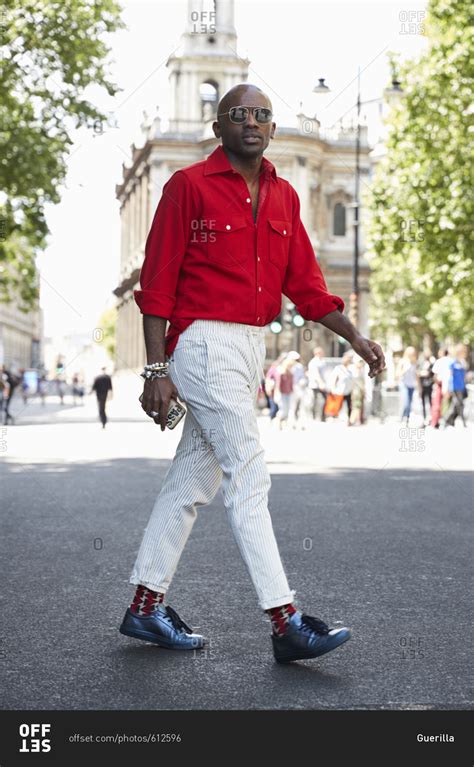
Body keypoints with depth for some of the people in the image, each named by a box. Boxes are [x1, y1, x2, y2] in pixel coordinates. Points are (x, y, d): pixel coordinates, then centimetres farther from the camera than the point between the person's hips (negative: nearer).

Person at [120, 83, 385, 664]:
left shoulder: (283, 196, 14)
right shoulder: (189, 186, -6)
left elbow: (304, 282, 14)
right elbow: (157, 282, -8)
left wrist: (355, 338, 3)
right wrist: (156, 369, -14)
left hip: (251, 349, 7)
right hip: (205, 344, -7)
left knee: (193, 479, 11)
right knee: (249, 477, -10)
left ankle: (146, 608, 22)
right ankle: (285, 622, -7)